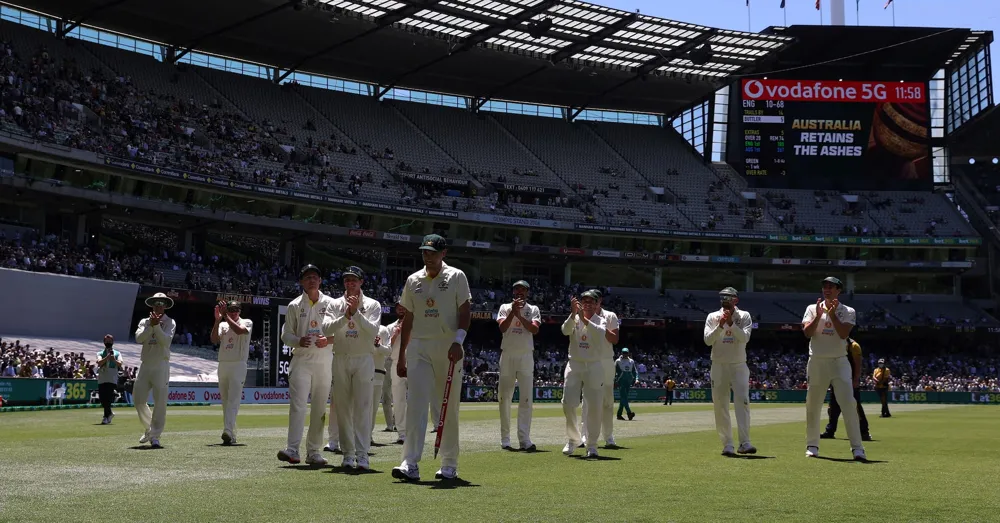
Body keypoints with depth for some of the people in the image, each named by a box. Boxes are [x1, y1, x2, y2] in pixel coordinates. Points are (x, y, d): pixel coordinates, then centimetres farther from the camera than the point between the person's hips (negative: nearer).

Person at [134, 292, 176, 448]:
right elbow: (139, 338, -5)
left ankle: (154, 437, -5)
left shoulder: (169, 322, 4)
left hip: (161, 366, -3)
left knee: (160, 402, -9)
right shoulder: (144, 322, 13)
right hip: (145, 365, 3)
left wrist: (156, 326, -19)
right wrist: (151, 325, -15)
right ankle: (148, 428, 26)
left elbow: (165, 340, -12)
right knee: (139, 400, 4)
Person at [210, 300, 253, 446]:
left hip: (238, 365, -5)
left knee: (233, 400, -16)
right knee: (225, 402, 7)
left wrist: (226, 316, -16)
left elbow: (239, 330, -19)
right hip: (222, 365, 5)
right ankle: (231, 435, 13)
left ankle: (228, 431, -28)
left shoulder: (247, 323, 4)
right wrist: (217, 320, -13)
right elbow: (214, 339, -3)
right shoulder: (223, 325, 15)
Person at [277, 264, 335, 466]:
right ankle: (292, 449, -18)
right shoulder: (294, 306, 8)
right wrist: (299, 341, -13)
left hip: (324, 361, 2)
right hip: (301, 360, -2)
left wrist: (328, 340, -12)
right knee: (297, 404, -14)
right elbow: (286, 334, 8)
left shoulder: (330, 304, 9)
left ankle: (313, 451, 11)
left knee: (320, 407, 4)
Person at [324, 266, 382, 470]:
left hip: (364, 359, -2)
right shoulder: (335, 304, 9)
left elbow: (373, 330, -10)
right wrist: (346, 316, -18)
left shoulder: (372, 305, 5)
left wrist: (356, 313, -18)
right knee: (343, 407, 2)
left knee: (363, 406, -9)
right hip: (341, 359, 2)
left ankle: (362, 454, -11)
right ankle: (348, 454, 7)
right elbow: (327, 329, -6)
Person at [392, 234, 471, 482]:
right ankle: (410, 464, -15)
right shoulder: (413, 280, 12)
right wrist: (401, 355, 13)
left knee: (449, 406, 3)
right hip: (419, 347, 2)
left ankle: (449, 465, 13)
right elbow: (408, 319, 15)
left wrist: (458, 340, -18)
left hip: (448, 348, -2)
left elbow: (465, 311, -3)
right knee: (416, 403, -10)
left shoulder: (456, 277, 2)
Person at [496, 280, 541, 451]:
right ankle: (505, 438, 9)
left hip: (526, 356, 0)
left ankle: (524, 439, -11)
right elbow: (502, 328, -8)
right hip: (507, 355, 0)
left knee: (526, 398, -8)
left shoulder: (533, 310, 8)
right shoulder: (505, 308, 8)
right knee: (505, 397, 2)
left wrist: (519, 315, -16)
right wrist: (513, 311, -18)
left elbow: (535, 329, -9)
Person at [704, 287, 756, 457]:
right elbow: (708, 340, -6)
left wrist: (731, 324, -23)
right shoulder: (713, 317, 4)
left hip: (739, 366, -1)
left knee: (743, 401, -14)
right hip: (718, 366, 1)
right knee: (720, 406, 0)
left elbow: (745, 338, -12)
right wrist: (720, 326, -19)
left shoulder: (744, 316, 1)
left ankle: (744, 443, -17)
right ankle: (727, 445, 5)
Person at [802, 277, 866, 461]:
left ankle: (857, 448, -11)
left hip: (839, 361, -2)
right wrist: (818, 316, -17)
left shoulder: (847, 311, 5)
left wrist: (832, 314, -16)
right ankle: (812, 445, 18)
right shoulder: (812, 309, 8)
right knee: (813, 406, 6)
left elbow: (843, 333, -11)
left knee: (849, 404, -11)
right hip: (817, 362, 2)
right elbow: (807, 332, -6)